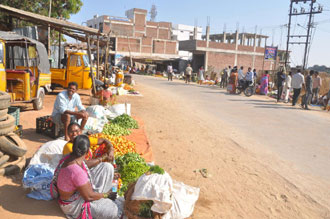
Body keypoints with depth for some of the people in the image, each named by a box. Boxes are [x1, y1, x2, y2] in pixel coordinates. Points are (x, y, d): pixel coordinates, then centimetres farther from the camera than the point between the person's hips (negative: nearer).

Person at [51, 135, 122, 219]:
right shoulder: (77, 172, -39)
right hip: (73, 203, -9)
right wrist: (105, 195, -10)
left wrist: (101, 159, 18)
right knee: (116, 212, -14)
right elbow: (89, 197, -27)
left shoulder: (70, 157, -13)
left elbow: (85, 165, 11)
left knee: (107, 167, 5)